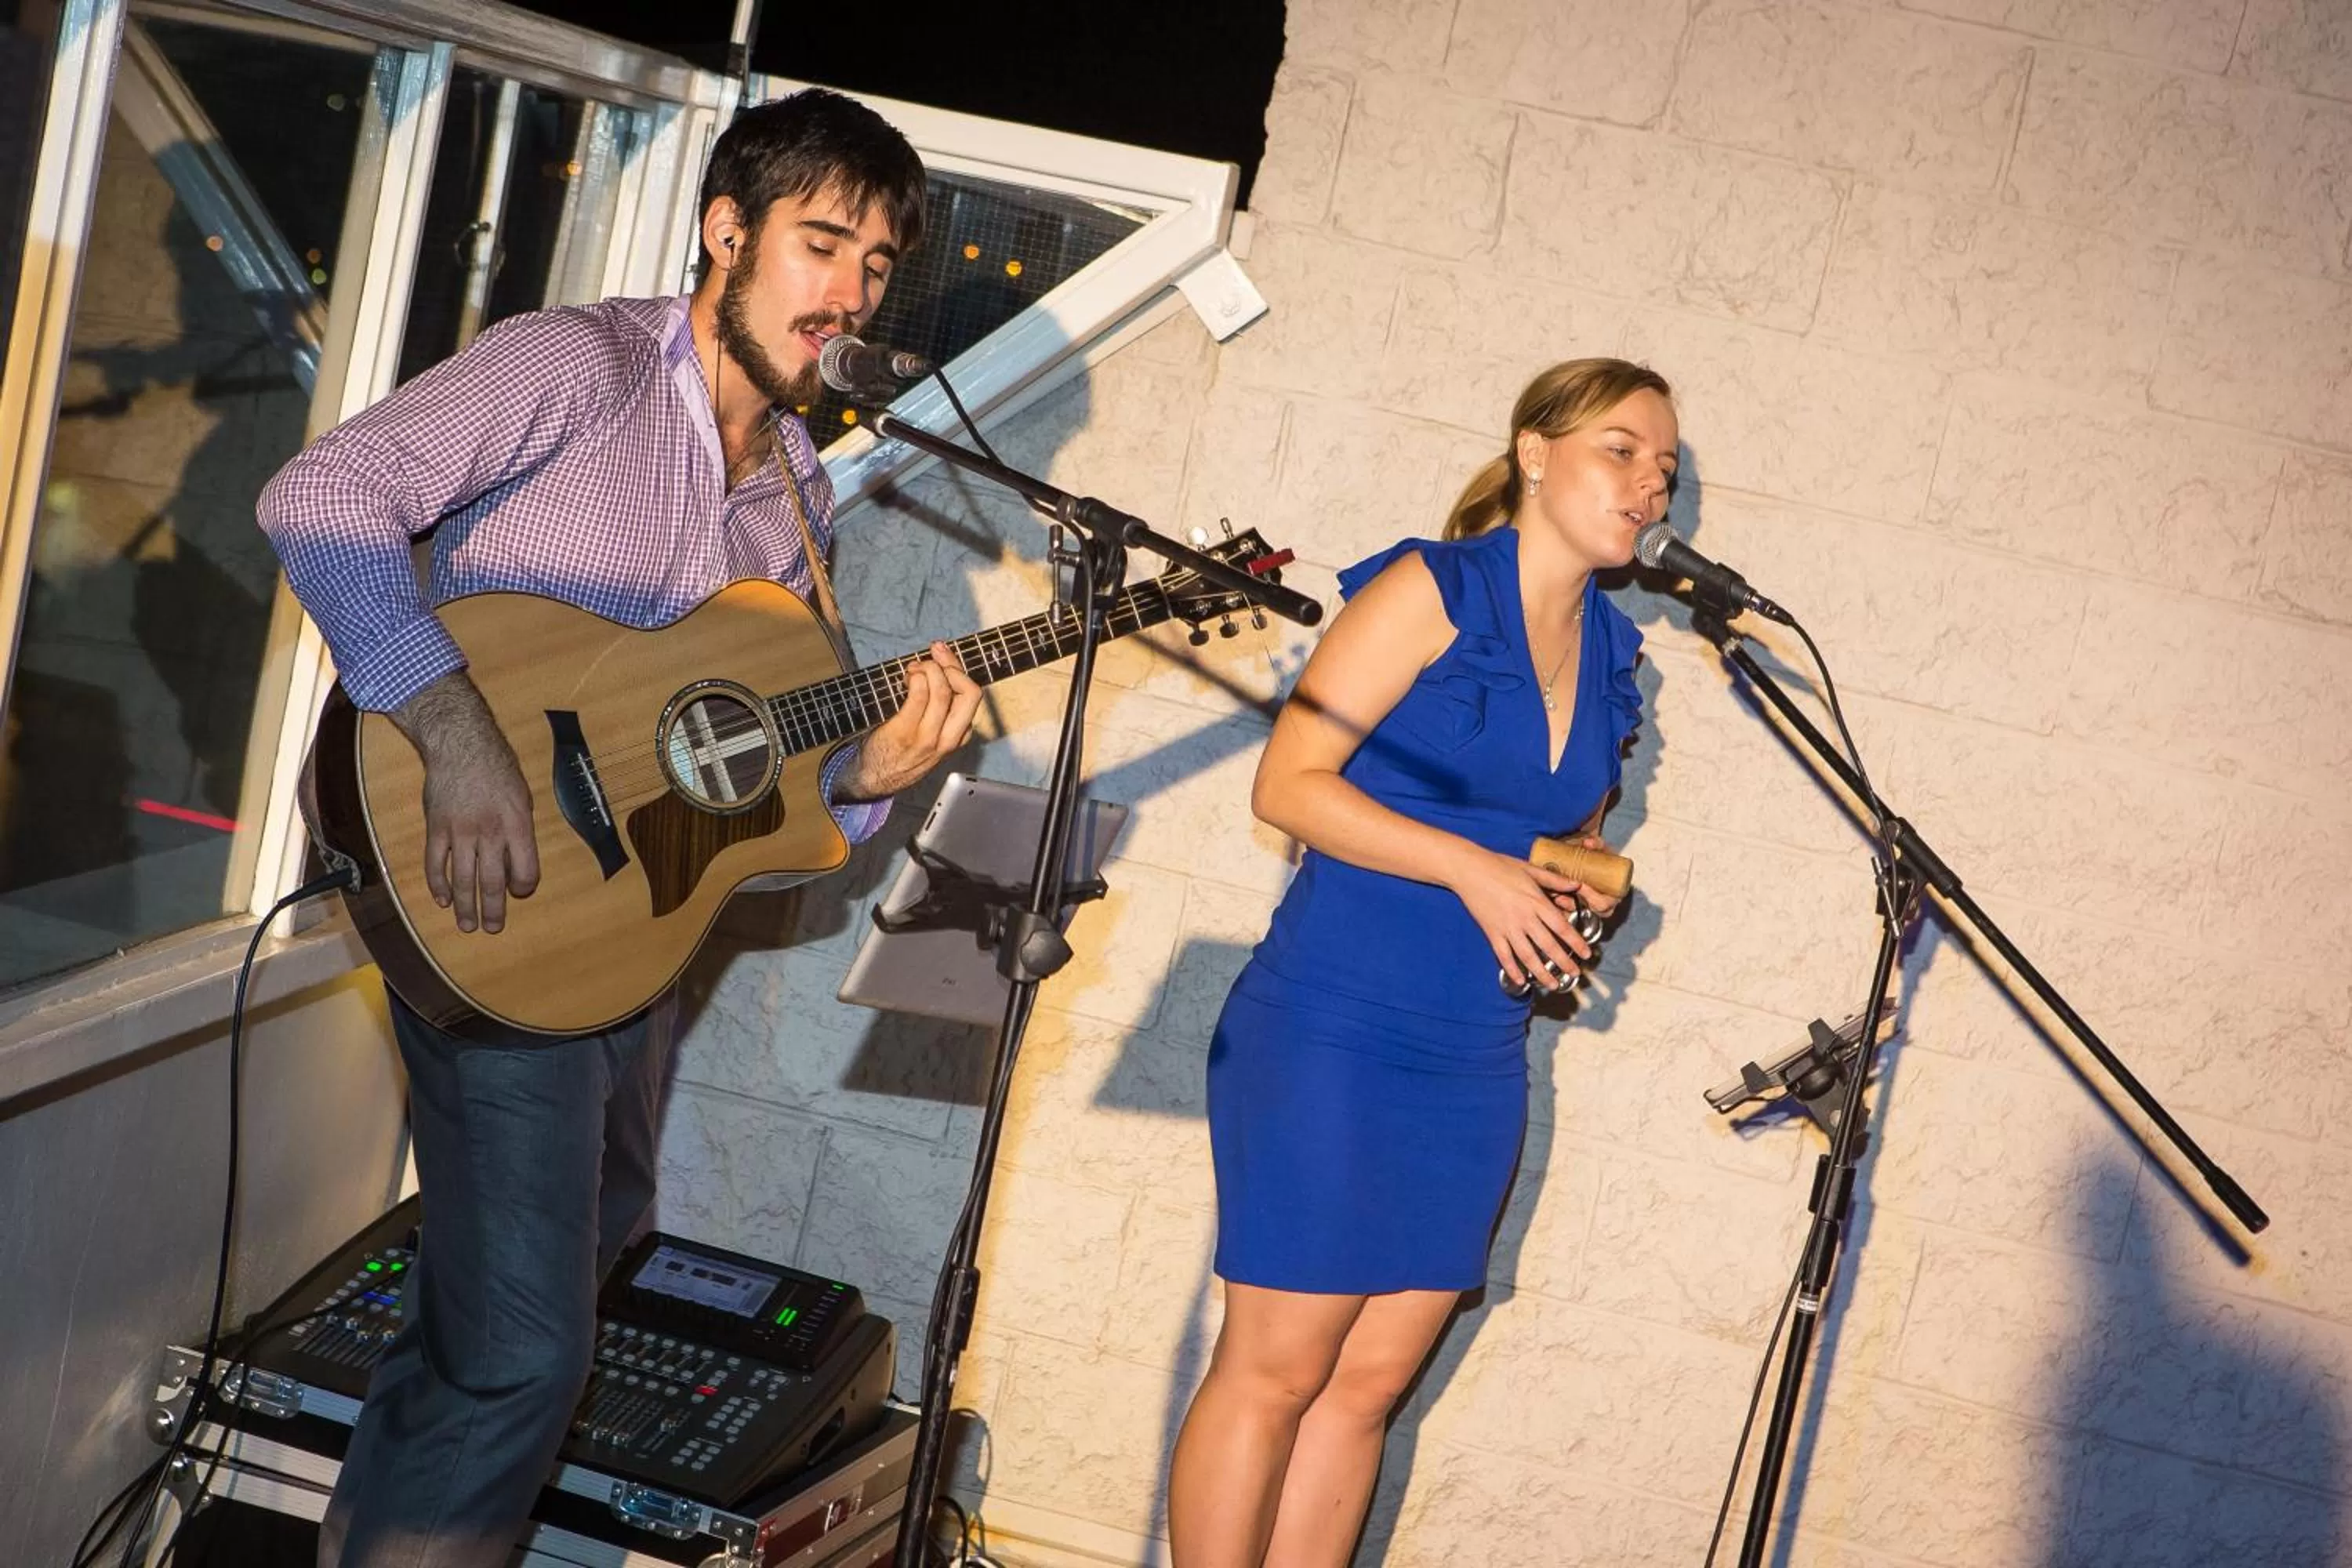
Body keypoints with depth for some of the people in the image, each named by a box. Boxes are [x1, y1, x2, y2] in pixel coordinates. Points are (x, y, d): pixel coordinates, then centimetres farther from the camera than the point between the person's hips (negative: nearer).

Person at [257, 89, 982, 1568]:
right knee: (523, 1356, -14)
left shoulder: (797, 491, 11)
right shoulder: (582, 365, -13)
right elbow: (326, 494, -25)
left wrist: (868, 771, -8)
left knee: (586, 1237, 26)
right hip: (498, 912, -9)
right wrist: (458, 734, -34)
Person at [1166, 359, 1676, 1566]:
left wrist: (1576, 902, 5)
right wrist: (1471, 866, -19)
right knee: (1277, 1367, -3)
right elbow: (1289, 783, -12)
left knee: (1370, 1380, 8)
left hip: (1474, 1066, 7)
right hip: (1331, 1030, -6)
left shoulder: (1611, 659, 13)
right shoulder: (1434, 591, -7)